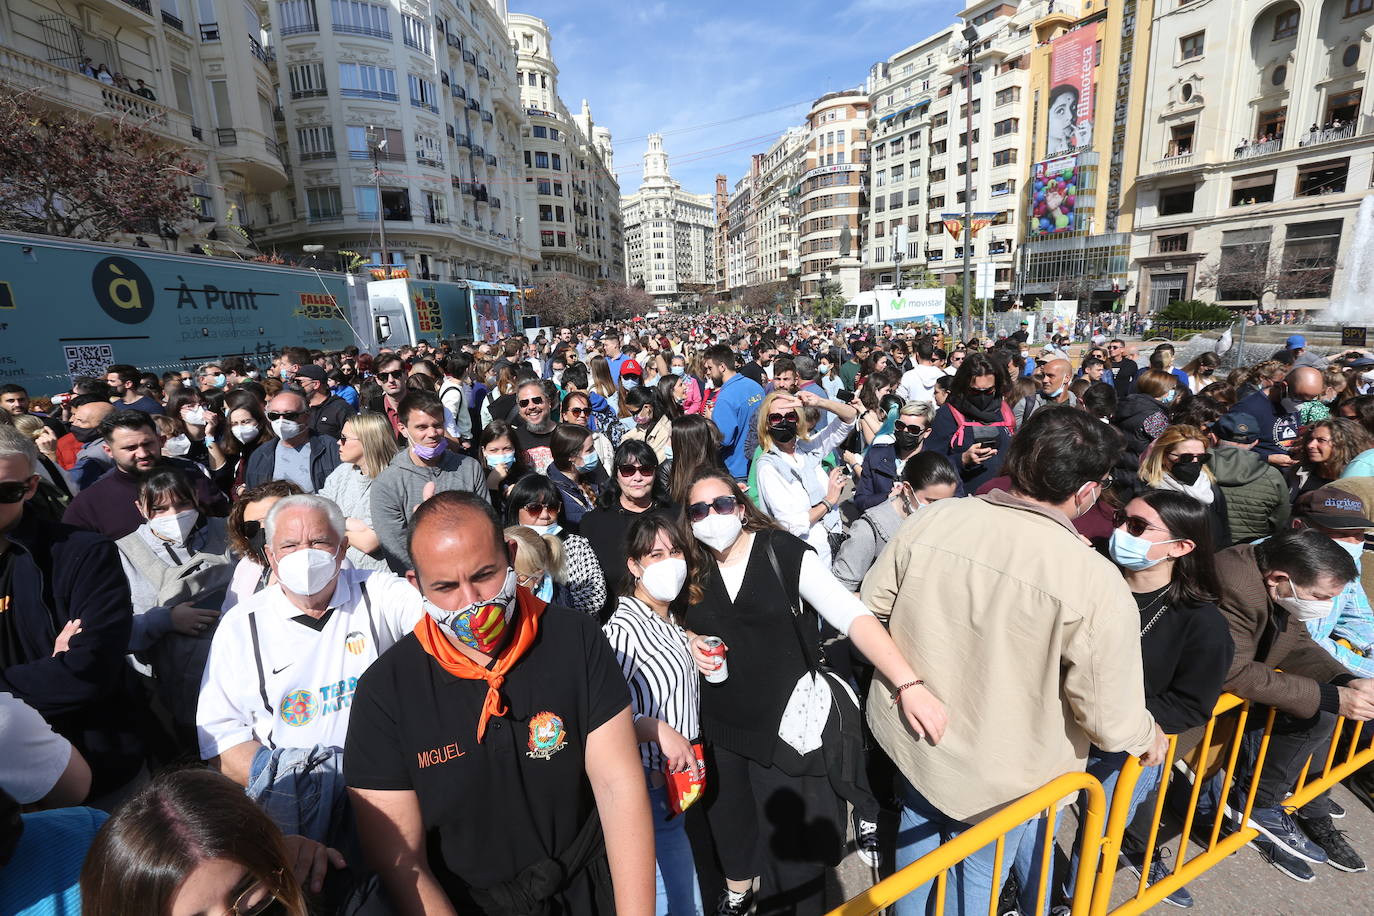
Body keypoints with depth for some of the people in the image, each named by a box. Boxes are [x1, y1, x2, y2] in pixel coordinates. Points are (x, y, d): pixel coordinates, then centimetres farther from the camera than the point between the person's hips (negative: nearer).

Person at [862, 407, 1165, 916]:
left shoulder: (933, 519, -18)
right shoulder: (1095, 581, -27)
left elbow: (873, 603, -6)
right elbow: (1111, 716, -18)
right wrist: (1147, 737, 5)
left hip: (909, 735, 3)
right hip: (994, 778, -3)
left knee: (917, 830, 32)